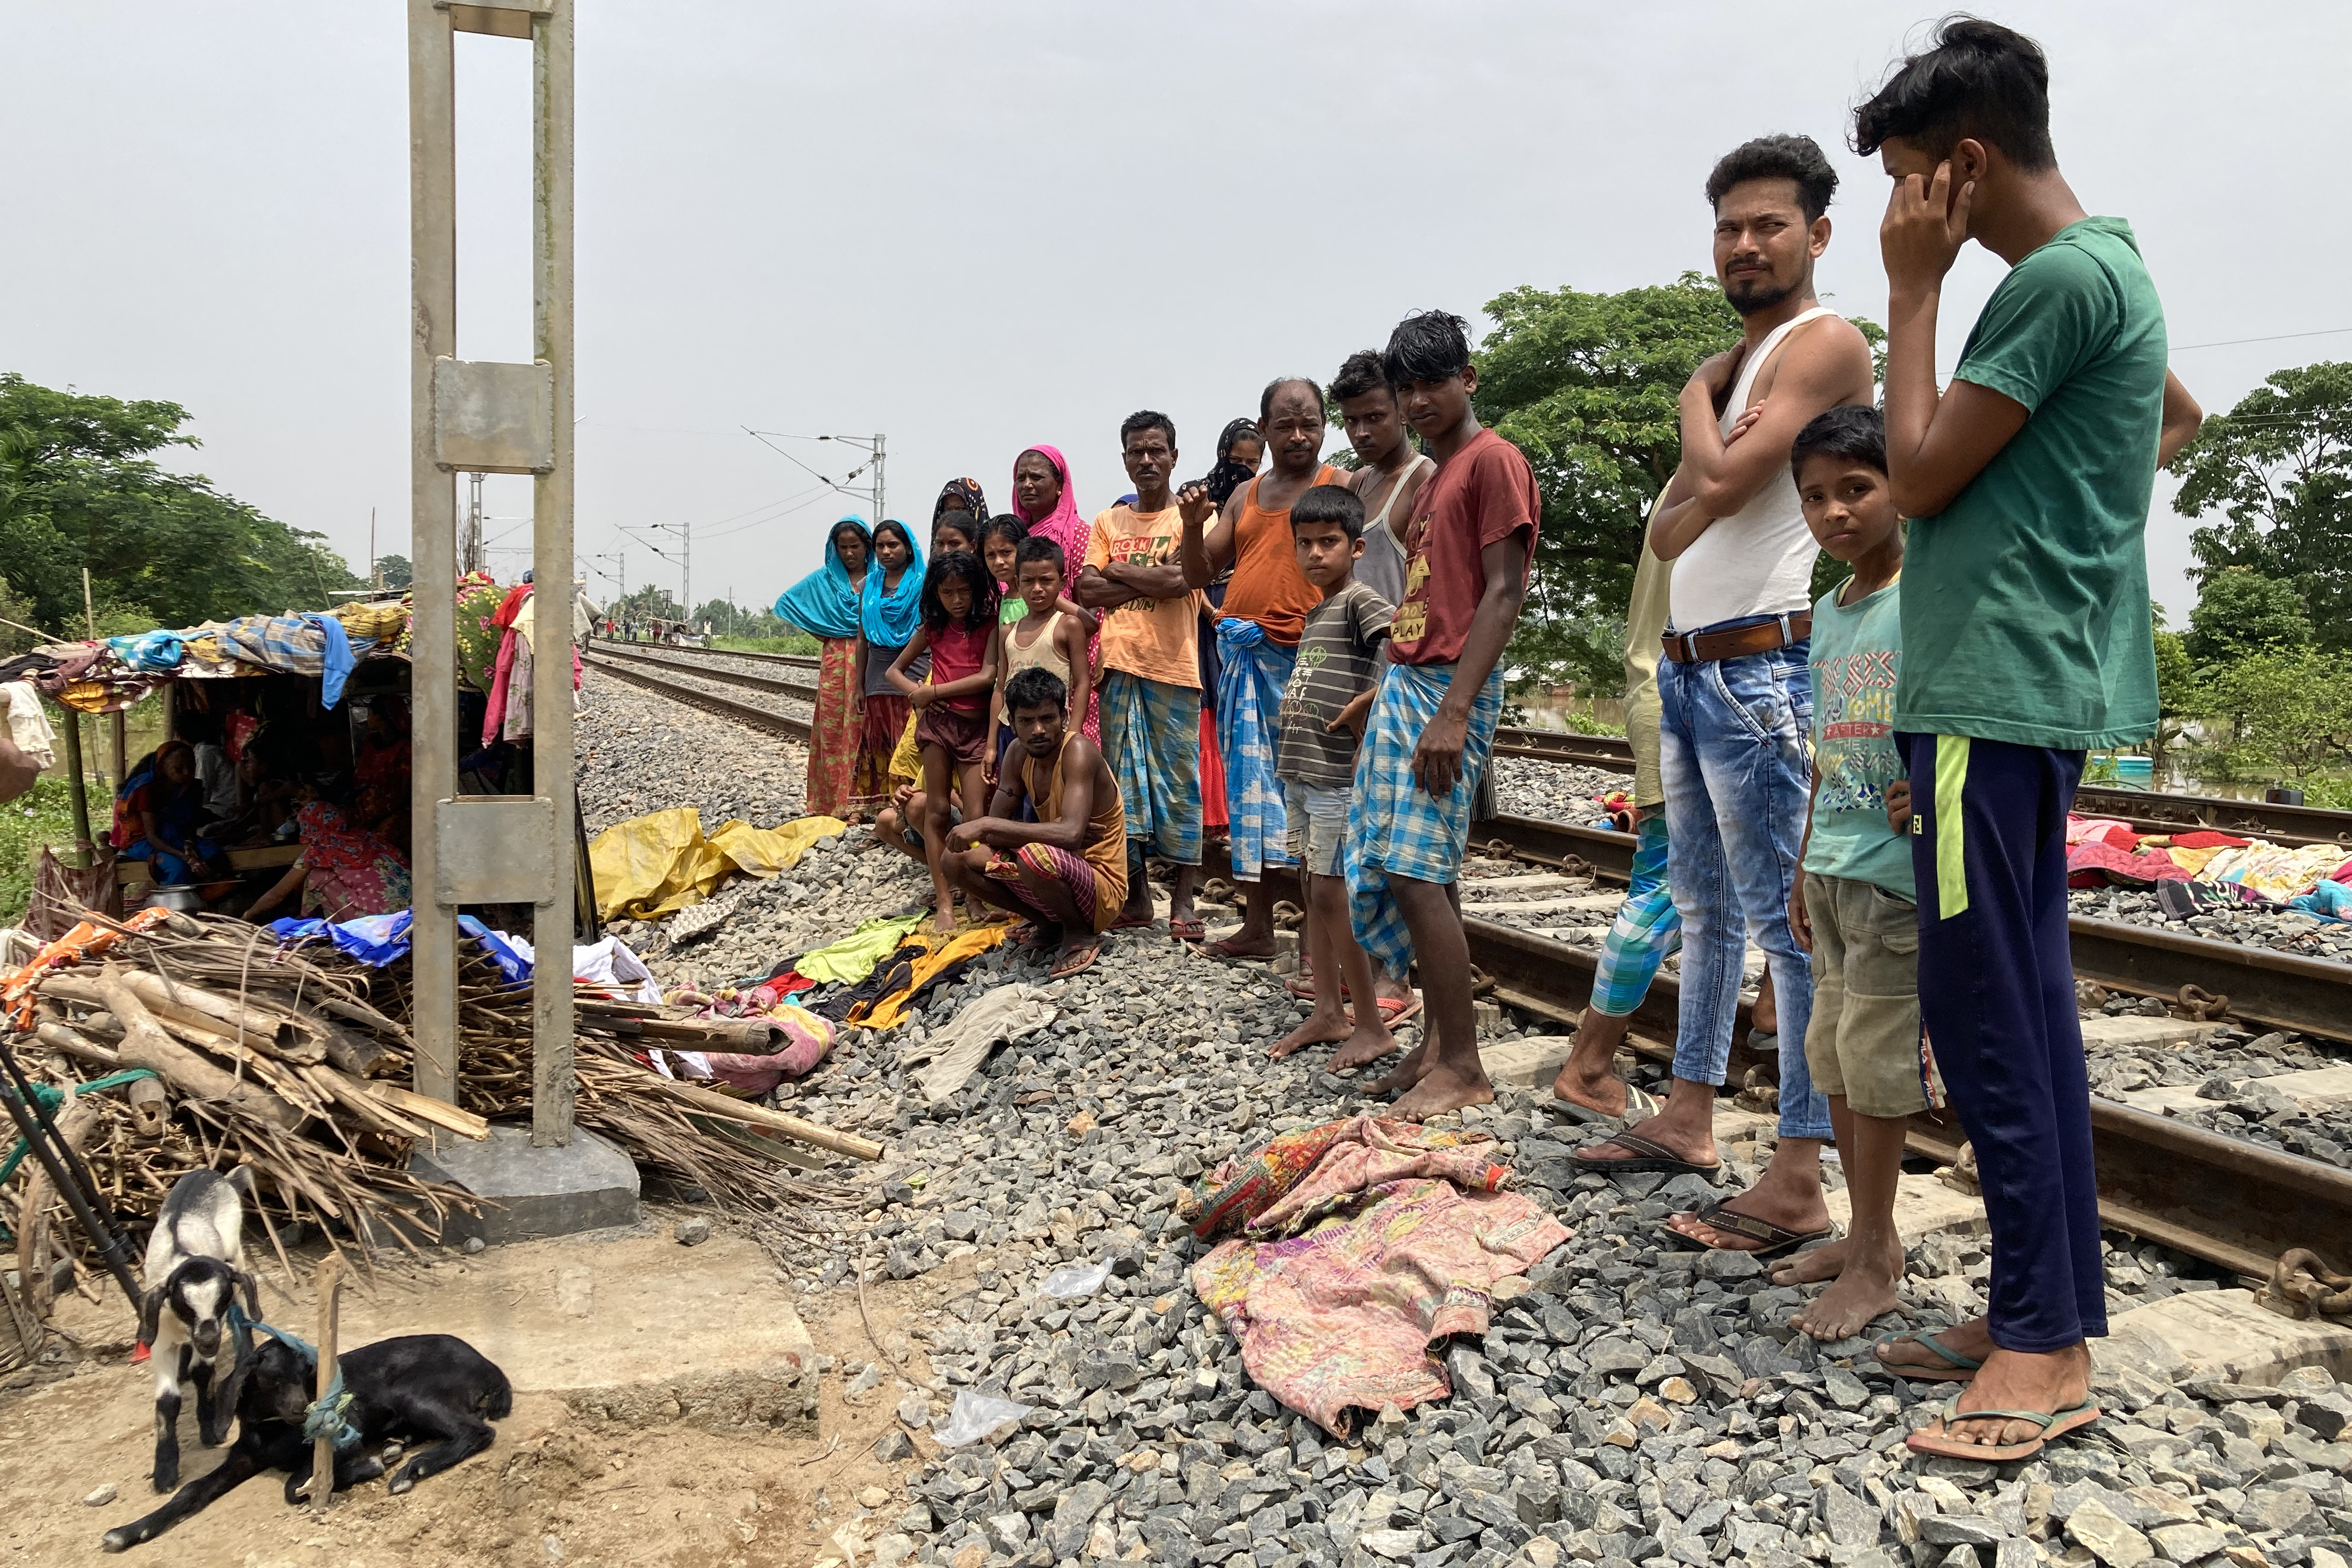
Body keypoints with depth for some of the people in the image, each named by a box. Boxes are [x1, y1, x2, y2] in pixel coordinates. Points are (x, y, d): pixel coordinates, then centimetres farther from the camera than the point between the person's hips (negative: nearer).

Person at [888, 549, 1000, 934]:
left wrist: (933, 690, -9)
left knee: (977, 817, -7)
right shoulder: (932, 629, 9)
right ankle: (945, 903, 5)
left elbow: (987, 677, -14)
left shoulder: (990, 626, -1)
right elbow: (895, 670, 16)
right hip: (938, 721, 3)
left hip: (977, 726, -3)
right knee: (936, 810, 2)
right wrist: (918, 695, -4)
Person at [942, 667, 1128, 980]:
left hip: (1101, 889, -7)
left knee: (1035, 855, -38)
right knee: (958, 858, -3)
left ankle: (1082, 934, -8)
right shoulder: (1021, 756, 1)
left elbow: (1070, 834, -36)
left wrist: (986, 825, -34)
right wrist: (1057, 834, -21)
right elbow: (996, 825, -3)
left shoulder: (1077, 750, -22)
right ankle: (1050, 923, 9)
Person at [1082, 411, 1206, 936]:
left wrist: (1118, 569, -2)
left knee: (1178, 779, -1)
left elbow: (1179, 580, -13)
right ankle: (1136, 895, 14)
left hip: (1172, 669, -4)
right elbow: (1087, 590, 2)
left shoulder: (1189, 516, 3)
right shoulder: (1108, 522, 14)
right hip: (1119, 666, 4)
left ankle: (1183, 899, 4)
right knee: (1122, 779, 6)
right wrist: (1150, 579, -6)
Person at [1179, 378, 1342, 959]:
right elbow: (1199, 575, 17)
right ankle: (1257, 926, 16)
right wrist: (1193, 525, -2)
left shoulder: (1340, 486, 1)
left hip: (1303, 658, -6)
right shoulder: (1245, 497, 18)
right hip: (1242, 655, 6)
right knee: (1250, 784, 8)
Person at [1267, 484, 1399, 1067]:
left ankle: (1371, 1025, 2)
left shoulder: (1360, 601, -10)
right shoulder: (1314, 614, 17)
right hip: (1299, 773, 9)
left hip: (1338, 774, -9)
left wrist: (1367, 703, -24)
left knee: (1331, 893, -7)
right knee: (1313, 890, 12)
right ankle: (1329, 1013, 21)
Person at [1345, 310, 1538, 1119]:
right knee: (1413, 874, 8)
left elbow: (1504, 592, -15)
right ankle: (1437, 1045, 17)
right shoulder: (1433, 479, 21)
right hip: (1405, 682, 9)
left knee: (1414, 872, -13)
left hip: (1450, 689, -9)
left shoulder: (1493, 460, -7)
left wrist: (1453, 712, -21)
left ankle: (1462, 1068, -5)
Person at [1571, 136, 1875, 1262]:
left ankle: (1797, 1187, -4)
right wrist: (1700, 478, -7)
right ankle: (1689, 1122, 27)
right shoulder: (1733, 364, 20)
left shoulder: (1823, 343, -7)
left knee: (1786, 918, -8)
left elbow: (1724, 481, -20)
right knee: (1704, 904, 15)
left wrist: (1699, 404, -1)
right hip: (1688, 663, 10)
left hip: (1762, 669, -10)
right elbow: (1668, 528, 14)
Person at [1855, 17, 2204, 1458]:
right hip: (2032, 689, 10)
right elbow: (2178, 418, 35)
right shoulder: (2103, 267, 18)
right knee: (2028, 1008, 11)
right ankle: (2051, 1310, 20)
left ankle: (2047, 1351, 3)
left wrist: (1915, 289, -5)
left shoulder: (2062, 277, -13)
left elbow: (1919, 474, -12)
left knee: (1987, 1015, -6)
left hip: (1997, 693, -10)